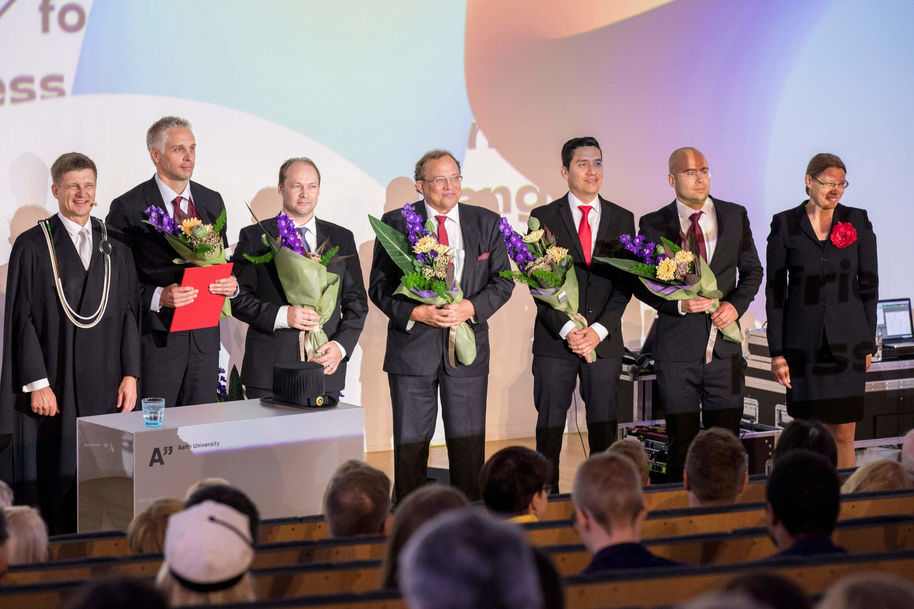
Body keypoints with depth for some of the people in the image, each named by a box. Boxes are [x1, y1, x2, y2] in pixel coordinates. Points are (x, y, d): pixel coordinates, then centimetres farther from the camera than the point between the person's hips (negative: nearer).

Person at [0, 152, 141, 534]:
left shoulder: (114, 248, 11)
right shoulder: (32, 246, -2)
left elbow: (129, 313, 10)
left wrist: (130, 375, 1)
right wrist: (37, 383, -12)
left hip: (105, 386, 4)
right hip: (54, 386, -3)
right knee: (54, 478, -2)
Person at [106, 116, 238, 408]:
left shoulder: (212, 201, 13)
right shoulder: (128, 208, -5)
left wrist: (231, 284, -2)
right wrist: (156, 297, -20)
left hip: (204, 338, 5)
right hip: (156, 337, -5)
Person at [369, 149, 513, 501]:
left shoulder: (486, 223, 7)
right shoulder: (396, 223, 0)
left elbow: (502, 281, 6)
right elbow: (379, 286, -1)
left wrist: (470, 308, -12)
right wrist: (416, 313, -17)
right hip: (413, 347, -2)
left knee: (468, 440, 5)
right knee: (411, 442, 3)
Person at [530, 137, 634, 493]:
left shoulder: (622, 219, 10)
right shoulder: (544, 218, 4)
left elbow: (624, 282, 4)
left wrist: (599, 330, -8)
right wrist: (567, 329, -12)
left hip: (604, 341, 2)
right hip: (554, 342, -1)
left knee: (604, 428, 2)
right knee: (549, 426, -1)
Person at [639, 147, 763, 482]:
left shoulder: (735, 216, 7)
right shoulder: (654, 224, 1)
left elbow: (752, 270, 14)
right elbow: (642, 284, 4)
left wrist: (736, 304, -5)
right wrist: (679, 303, -13)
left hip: (725, 350, 2)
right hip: (677, 349, -2)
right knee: (682, 445, 2)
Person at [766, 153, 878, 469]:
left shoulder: (858, 222, 3)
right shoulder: (784, 224, 1)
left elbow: (869, 284, 7)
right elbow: (774, 289, 2)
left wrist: (868, 344, 4)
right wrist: (777, 352, -3)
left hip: (846, 342, 0)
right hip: (803, 342, 0)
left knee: (844, 434, -1)